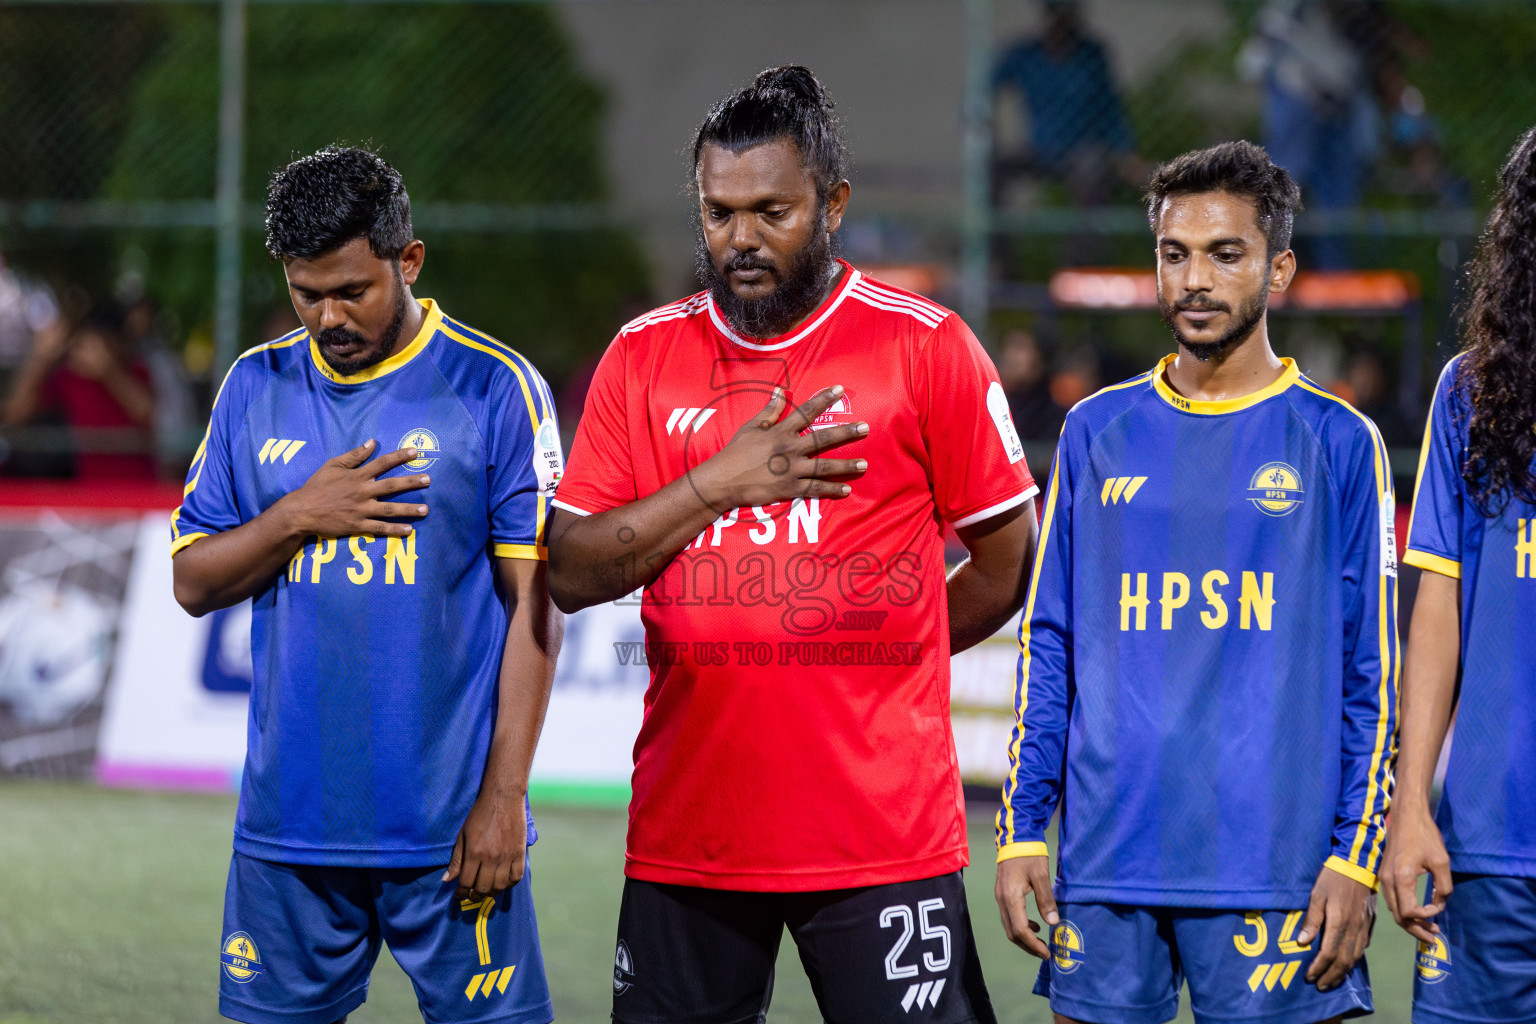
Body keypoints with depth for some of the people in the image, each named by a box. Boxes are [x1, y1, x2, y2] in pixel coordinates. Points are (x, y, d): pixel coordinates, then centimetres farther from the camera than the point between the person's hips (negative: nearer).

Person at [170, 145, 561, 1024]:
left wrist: (503, 795, -10)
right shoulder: (256, 388, 9)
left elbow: (533, 607, -5)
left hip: (451, 827, -4)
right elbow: (195, 582, 11)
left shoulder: (497, 390, -3)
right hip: (289, 820, 4)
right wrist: (298, 516, -8)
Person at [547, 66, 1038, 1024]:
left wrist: (865, 660, 9)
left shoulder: (926, 348, -1)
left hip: (882, 838, -3)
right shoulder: (643, 356, 8)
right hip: (683, 838, 3)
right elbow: (571, 573, 2)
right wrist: (718, 484, -10)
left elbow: (1008, 562, 4)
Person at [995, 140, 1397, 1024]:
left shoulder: (1337, 443, 4)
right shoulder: (1098, 433, 12)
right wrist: (1022, 826, 7)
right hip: (1107, 859, 3)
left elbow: (1374, 675, 3)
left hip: (1274, 873, -3)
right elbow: (1048, 644, 14)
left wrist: (1357, 855, -4)